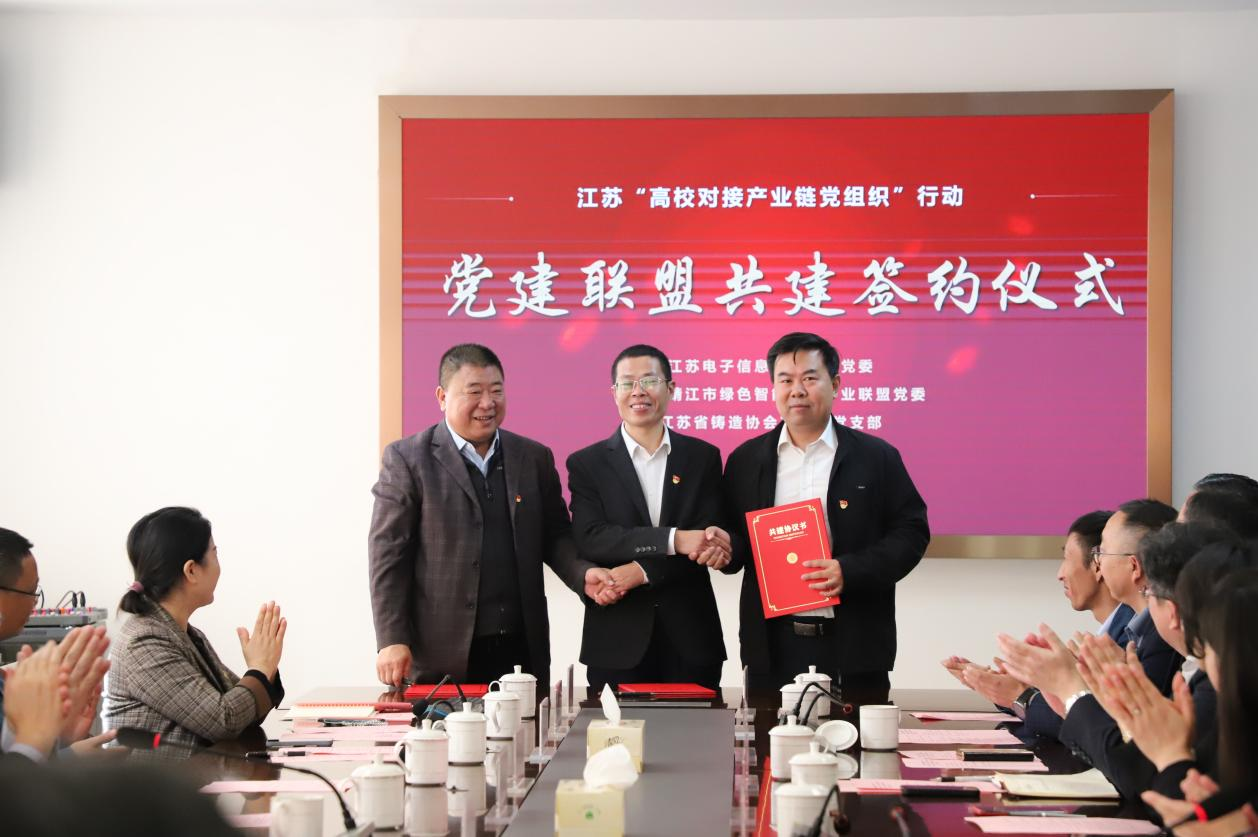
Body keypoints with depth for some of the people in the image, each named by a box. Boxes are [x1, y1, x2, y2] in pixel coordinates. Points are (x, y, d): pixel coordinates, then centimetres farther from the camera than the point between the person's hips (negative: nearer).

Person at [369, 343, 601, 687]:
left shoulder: (535, 458, 11)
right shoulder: (407, 459, -1)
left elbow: (555, 536, 15)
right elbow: (388, 555, -4)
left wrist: (584, 574, -6)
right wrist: (392, 641, -10)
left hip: (522, 649, 3)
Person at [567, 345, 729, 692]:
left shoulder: (703, 457, 7)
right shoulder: (587, 464, 4)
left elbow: (710, 542, -1)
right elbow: (590, 539, -10)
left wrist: (642, 571, -14)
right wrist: (673, 539, -20)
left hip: (690, 638, 1)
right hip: (617, 640, -1)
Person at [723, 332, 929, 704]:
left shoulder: (876, 457, 3)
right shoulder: (746, 460, 10)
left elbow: (911, 531, -1)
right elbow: (734, 538, 15)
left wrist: (851, 571, -14)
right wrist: (724, 547, -9)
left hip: (853, 646, -2)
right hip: (772, 646, 2)